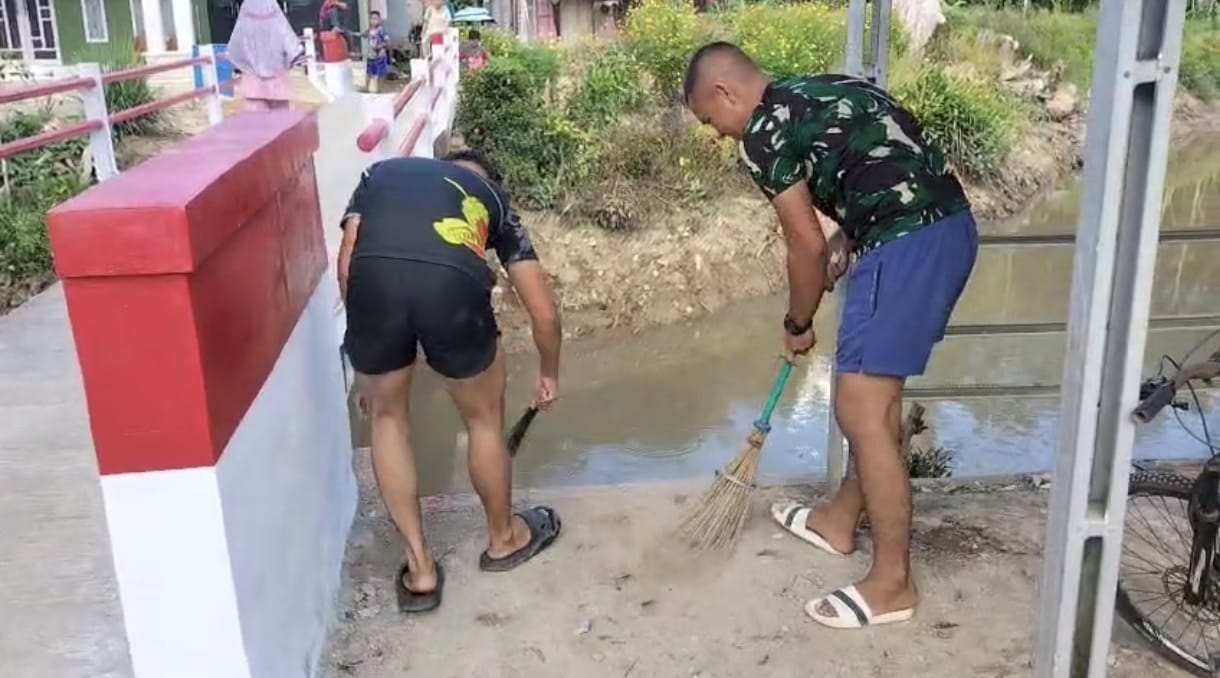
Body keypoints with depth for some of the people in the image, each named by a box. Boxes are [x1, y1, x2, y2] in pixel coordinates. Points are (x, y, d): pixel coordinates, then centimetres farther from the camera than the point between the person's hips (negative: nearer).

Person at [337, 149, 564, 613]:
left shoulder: (381, 173, 37)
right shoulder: (490, 195, 34)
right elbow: (544, 313, 32)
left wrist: (370, 365, 34)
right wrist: (549, 374, 51)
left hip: (374, 279, 1)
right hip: (453, 283, -1)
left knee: (388, 417, 27)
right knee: (484, 420, 26)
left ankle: (420, 569, 33)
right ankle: (503, 539, 48)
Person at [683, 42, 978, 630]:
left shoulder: (762, 133, -6)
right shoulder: (815, 93, 21)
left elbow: (807, 246, -4)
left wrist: (797, 324, 10)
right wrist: (850, 253, 27)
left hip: (907, 245, -10)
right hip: (949, 226, 10)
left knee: (861, 411, -4)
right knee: (876, 393, 20)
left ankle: (892, 581, 6)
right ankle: (840, 519, 36)